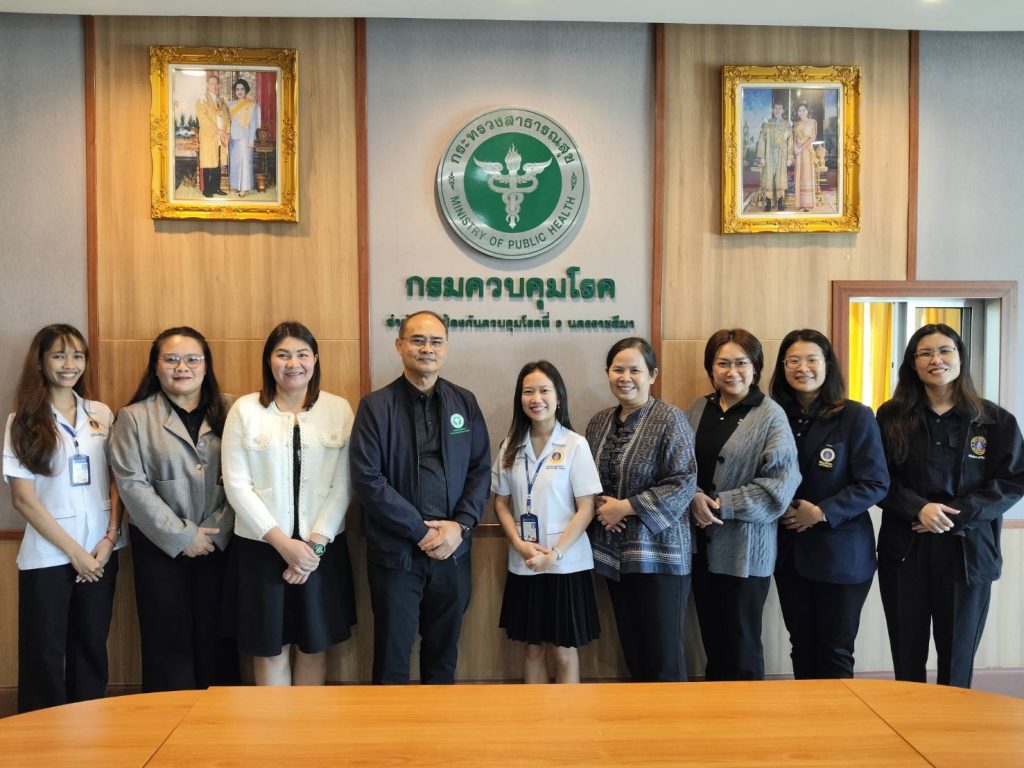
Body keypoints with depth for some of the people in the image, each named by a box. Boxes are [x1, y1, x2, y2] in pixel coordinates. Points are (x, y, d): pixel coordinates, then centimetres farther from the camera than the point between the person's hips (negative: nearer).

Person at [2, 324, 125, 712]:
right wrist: (74, 551, -9)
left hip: (101, 551, 3)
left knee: (91, 648, 12)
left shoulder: (102, 415, 6)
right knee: (45, 655, 5)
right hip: (47, 556, -3)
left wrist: (109, 539, -5)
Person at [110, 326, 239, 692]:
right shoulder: (133, 417, 0)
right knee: (168, 641, 6)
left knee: (216, 638, 7)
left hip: (220, 542, 1)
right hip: (160, 546, -1)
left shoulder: (229, 411, 3)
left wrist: (218, 531, -12)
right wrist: (181, 536, -12)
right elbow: (132, 485, -7)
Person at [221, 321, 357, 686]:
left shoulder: (338, 409, 1)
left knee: (314, 643, 12)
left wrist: (315, 543, -10)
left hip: (322, 547, 1)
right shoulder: (245, 409, -1)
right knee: (270, 646, 9)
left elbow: (343, 485, -1)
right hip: (261, 547, -1)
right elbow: (236, 485, -6)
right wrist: (282, 542, -12)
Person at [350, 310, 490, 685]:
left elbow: (481, 468, 5)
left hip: (452, 550, 3)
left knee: (443, 655, 16)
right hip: (395, 552, -3)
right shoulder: (376, 406, -5)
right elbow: (368, 480, -12)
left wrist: (459, 525, -9)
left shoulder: (465, 403, 6)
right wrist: (422, 532, -14)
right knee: (392, 657, 9)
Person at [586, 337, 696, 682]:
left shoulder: (670, 419, -9)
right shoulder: (599, 421, 10)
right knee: (631, 649, 15)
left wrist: (626, 506, -16)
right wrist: (600, 505, -4)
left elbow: (683, 482, -15)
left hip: (659, 552, -6)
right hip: (614, 552, 6)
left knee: (663, 655, 1)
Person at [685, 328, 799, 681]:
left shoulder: (771, 416, -8)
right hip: (701, 544, 5)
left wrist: (720, 505, -16)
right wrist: (694, 497, -14)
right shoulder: (697, 410, 7)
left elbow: (780, 485, -16)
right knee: (712, 640, 18)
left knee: (742, 647, 8)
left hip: (745, 550, -5)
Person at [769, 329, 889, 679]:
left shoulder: (856, 417, -8)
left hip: (841, 554, -4)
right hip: (790, 552, 4)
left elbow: (875, 484, -11)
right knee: (802, 646, 15)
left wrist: (822, 512, -19)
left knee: (835, 652, 7)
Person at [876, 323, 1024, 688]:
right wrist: (918, 508, -16)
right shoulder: (891, 417, 3)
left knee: (958, 661, 10)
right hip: (904, 551, 1)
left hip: (968, 552, 0)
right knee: (907, 660, 9)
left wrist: (958, 515, -14)